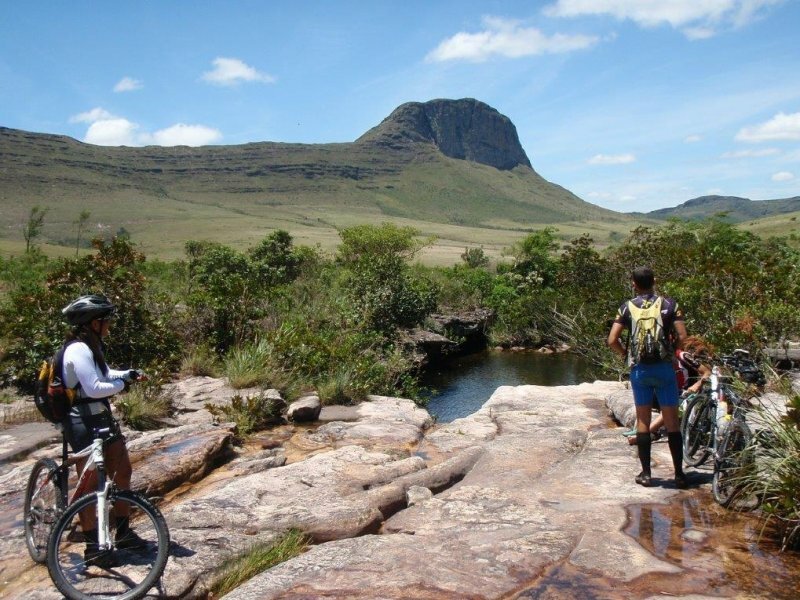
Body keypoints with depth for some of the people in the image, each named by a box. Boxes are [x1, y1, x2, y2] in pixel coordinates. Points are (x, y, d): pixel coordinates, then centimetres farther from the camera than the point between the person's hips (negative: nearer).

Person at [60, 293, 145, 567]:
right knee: (90, 483, 0)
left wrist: (128, 374, 5)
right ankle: (92, 547, 13)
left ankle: (122, 532, 27)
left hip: (101, 417, 10)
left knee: (122, 471, 13)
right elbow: (94, 388, -26)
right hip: (84, 422, -10)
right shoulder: (78, 350, -20)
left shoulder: (92, 346, 10)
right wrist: (121, 384, -10)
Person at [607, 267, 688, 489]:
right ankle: (679, 474, 10)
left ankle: (646, 473, 12)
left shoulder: (627, 307, 0)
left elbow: (612, 340, -7)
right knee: (672, 422, 6)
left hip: (639, 369, 1)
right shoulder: (668, 304, -1)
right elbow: (682, 336, -7)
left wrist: (625, 354, 11)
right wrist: (671, 350, 11)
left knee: (643, 421, 9)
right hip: (664, 367, 0)